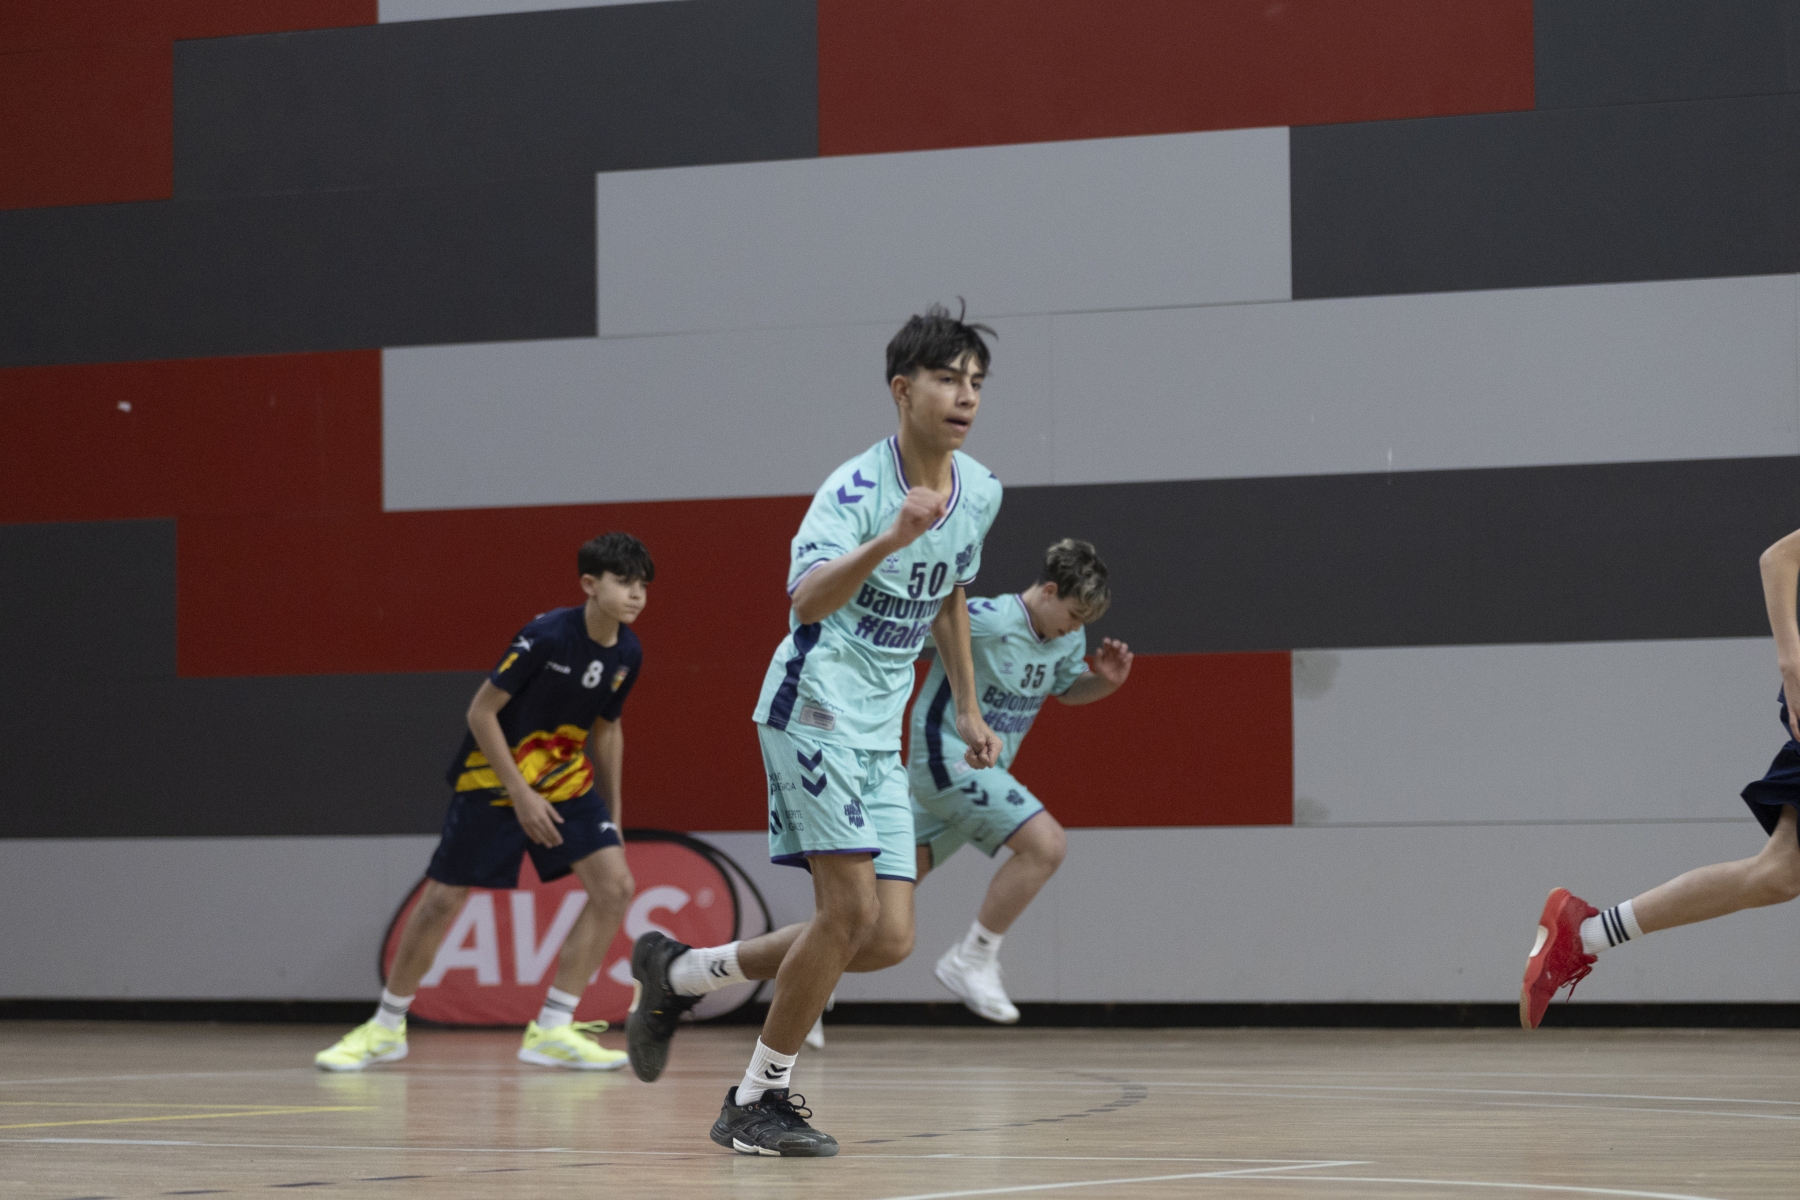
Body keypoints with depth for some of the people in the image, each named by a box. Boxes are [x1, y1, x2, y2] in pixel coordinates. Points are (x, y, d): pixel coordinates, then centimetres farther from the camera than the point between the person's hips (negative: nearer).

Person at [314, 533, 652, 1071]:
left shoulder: (627, 654, -5)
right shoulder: (546, 636, -25)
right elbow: (482, 711, -20)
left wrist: (612, 814, 12)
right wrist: (521, 795, -22)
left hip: (565, 781, 5)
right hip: (492, 778, -5)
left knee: (615, 885, -12)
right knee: (443, 897, -1)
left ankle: (551, 1030, -7)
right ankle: (386, 1028, 19)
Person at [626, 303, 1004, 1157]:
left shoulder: (979, 492, 6)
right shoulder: (857, 488, -18)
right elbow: (807, 600, -35)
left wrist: (968, 708, 22)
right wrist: (890, 539, -48)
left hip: (878, 735, 8)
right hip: (813, 710, -8)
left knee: (887, 940, 1)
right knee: (851, 909, -17)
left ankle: (677, 974, 17)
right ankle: (758, 1102, -1)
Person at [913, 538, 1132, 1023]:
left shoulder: (1069, 641, 3)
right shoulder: (991, 620, -23)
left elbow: (1068, 688, 21)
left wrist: (1105, 679, 2)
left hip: (982, 769, 9)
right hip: (946, 758, -9)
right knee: (1046, 843, -20)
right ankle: (973, 960, -10)